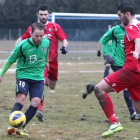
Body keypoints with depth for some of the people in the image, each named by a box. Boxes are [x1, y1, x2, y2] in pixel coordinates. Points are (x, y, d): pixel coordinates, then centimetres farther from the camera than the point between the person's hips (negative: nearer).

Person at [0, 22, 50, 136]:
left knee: (36, 102, -14)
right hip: (23, 75, -3)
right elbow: (10, 61, -2)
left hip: (38, 77, 3)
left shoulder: (46, 42, -3)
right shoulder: (22, 46, -15)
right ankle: (12, 125, -25)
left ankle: (21, 128, -6)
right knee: (21, 98, -25)